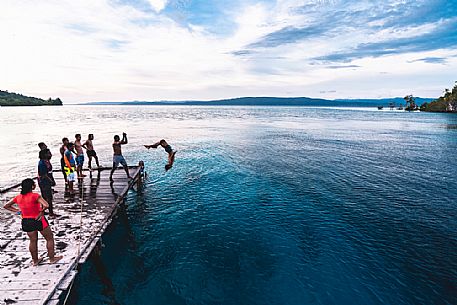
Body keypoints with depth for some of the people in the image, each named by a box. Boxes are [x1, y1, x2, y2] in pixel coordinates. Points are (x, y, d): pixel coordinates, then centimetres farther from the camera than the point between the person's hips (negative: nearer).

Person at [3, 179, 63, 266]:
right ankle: (52, 258, 20)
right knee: (50, 238, 12)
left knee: (33, 241, 23)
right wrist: (41, 212, -17)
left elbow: (6, 206, 12)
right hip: (38, 220, -6)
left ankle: (35, 260, 35)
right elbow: (46, 205, -35)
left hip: (26, 222, 6)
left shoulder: (18, 197, -1)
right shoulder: (35, 196, -21)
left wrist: (17, 211, 8)